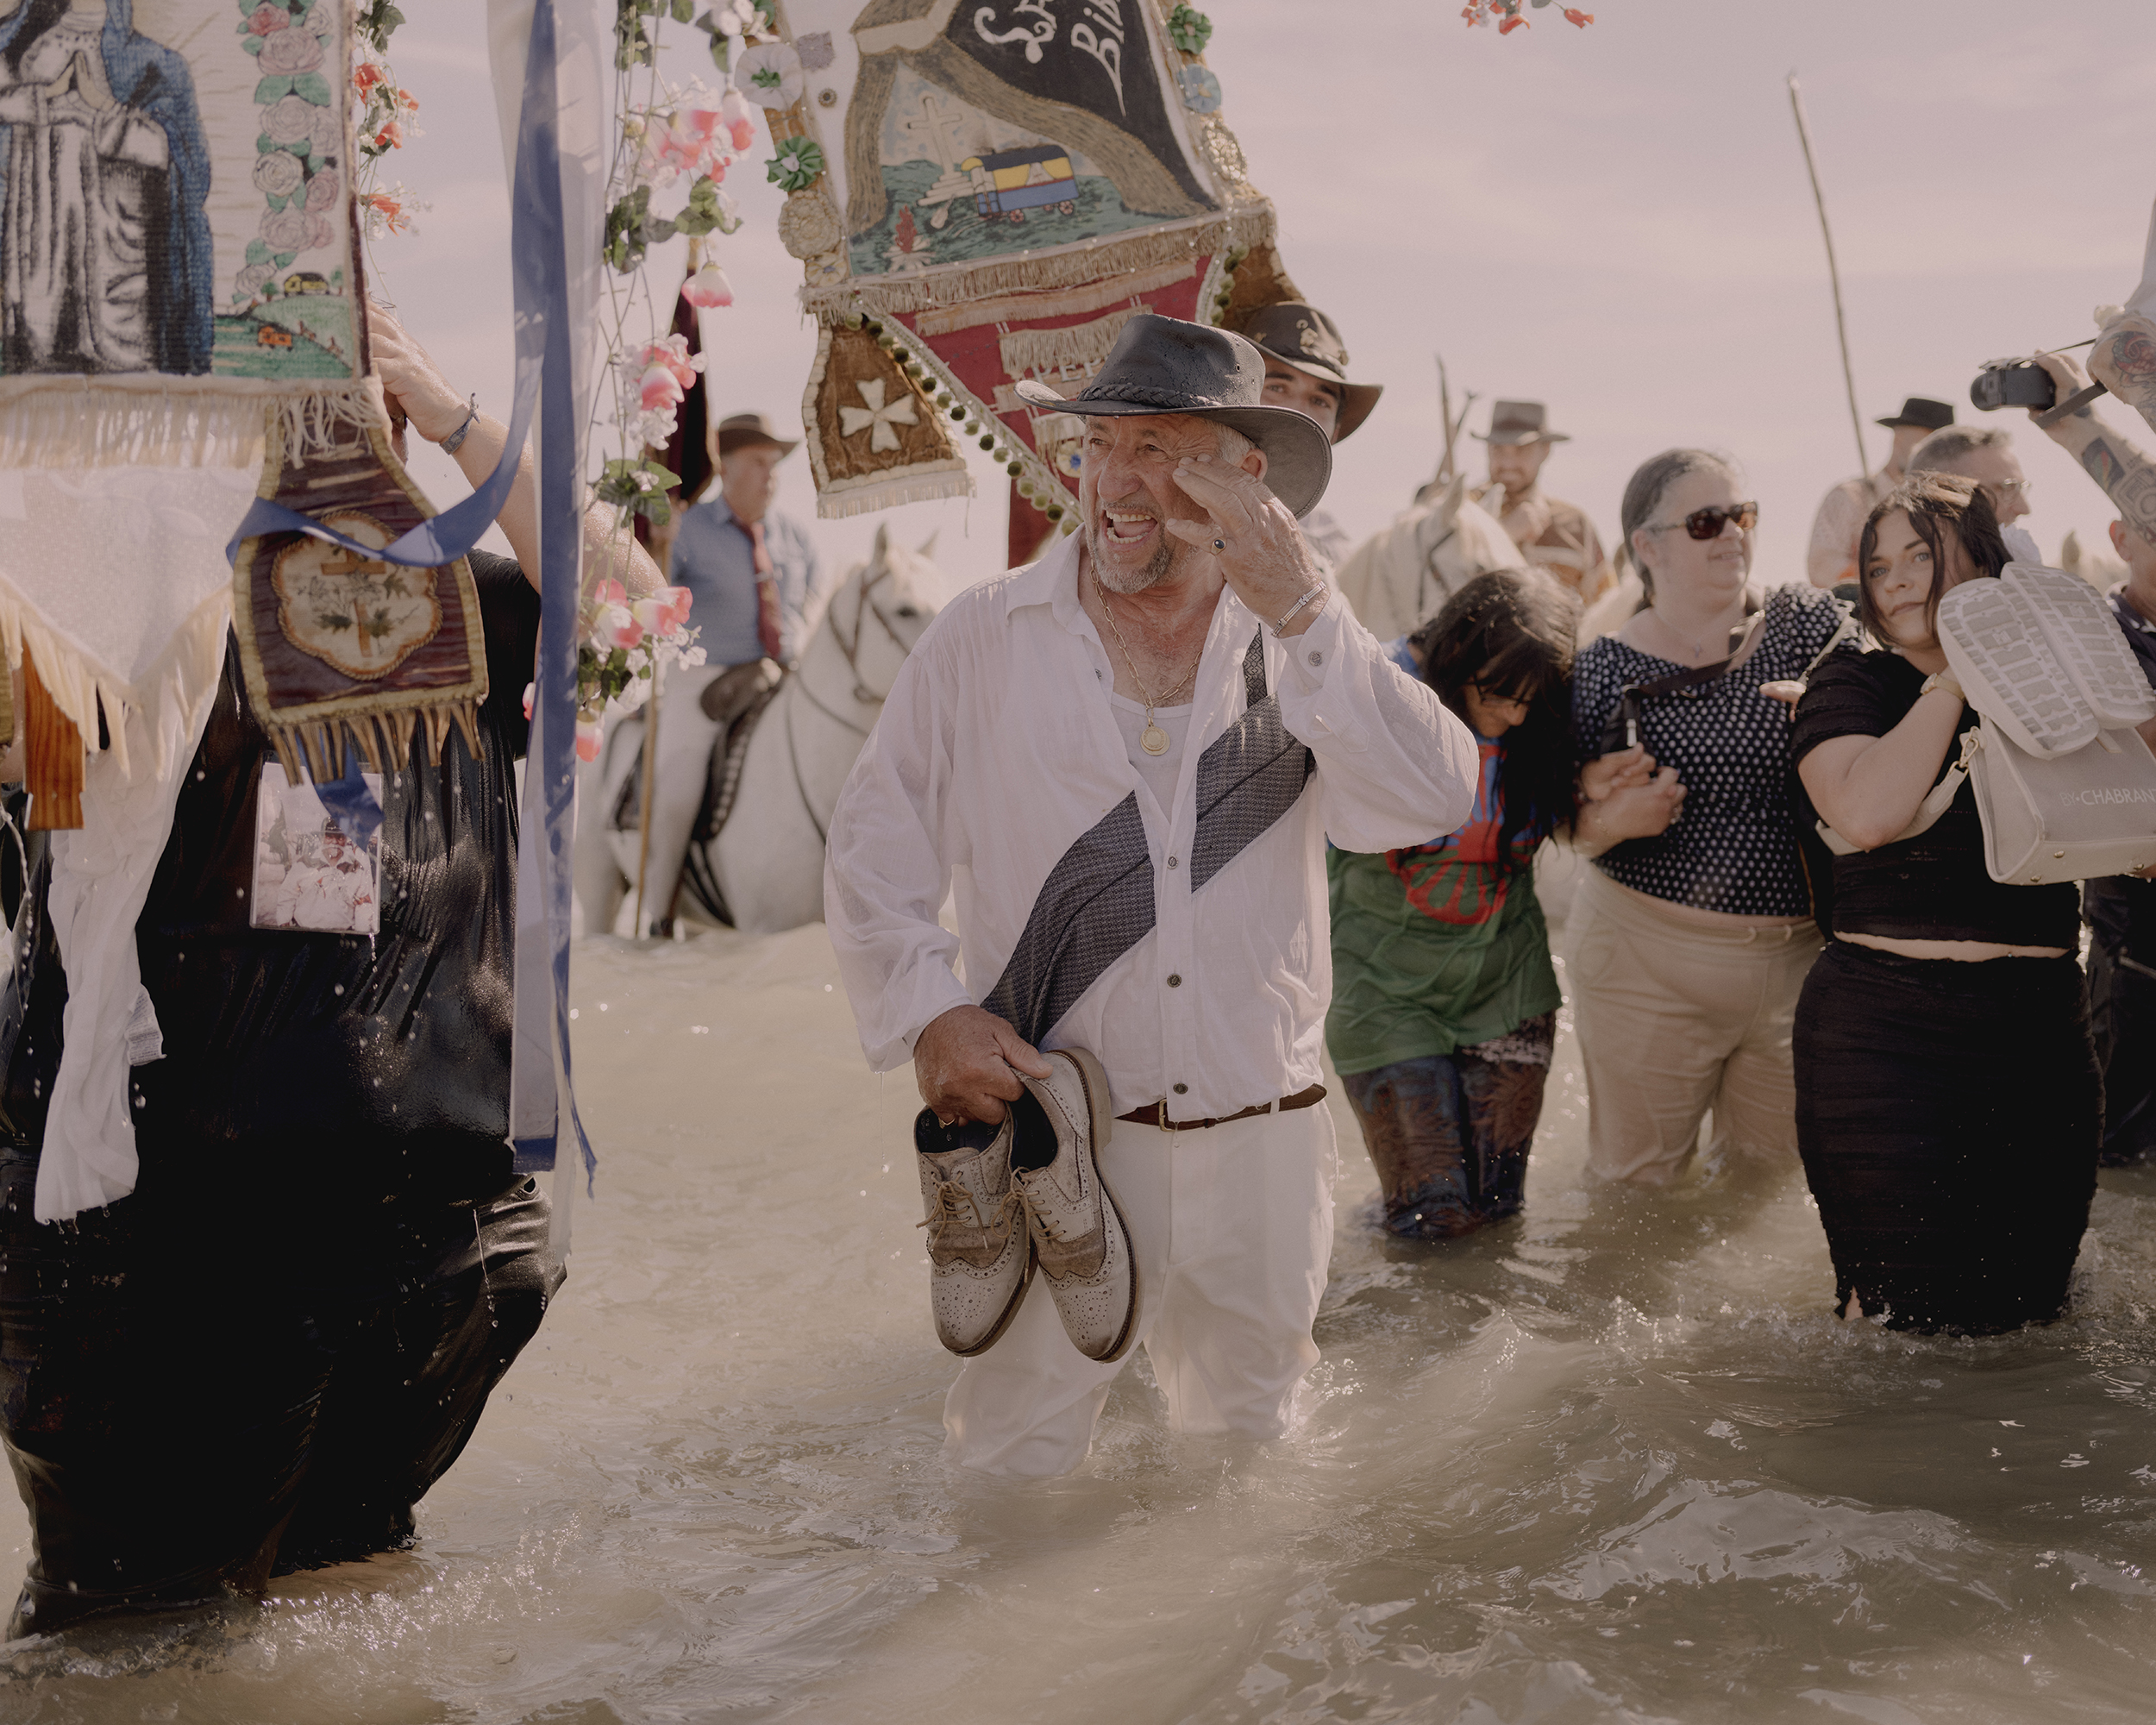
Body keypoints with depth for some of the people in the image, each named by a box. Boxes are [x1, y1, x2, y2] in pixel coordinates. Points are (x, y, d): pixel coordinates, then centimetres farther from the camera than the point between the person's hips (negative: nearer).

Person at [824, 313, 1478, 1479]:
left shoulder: (1302, 644, 3)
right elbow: (874, 847, 1)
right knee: (1014, 1469, 4)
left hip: (1263, 1152, 2)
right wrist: (930, 1011, -14)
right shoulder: (984, 640, -1)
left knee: (1247, 1458, 19)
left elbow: (1431, 804, -13)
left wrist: (1300, 610, -19)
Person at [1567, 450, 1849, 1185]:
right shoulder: (1603, 669, -4)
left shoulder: (1807, 623, -1)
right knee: (1638, 1172, 9)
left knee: (1774, 1163, 17)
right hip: (1645, 957, -1)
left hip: (1798, 951, 2)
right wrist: (1609, 819, -20)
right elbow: (1572, 829, 0)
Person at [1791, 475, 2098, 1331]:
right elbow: (1866, 815, -19)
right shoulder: (1852, 685, 2)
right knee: (1908, 1313, -1)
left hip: (2042, 1028, 3)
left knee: (2031, 1306, 10)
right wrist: (1955, 680, -11)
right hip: (1884, 1029, -3)